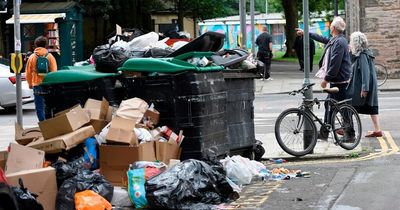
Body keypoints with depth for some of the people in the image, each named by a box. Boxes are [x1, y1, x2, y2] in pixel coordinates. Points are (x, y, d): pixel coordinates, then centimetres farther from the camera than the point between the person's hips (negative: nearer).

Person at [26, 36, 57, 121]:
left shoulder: (32, 57, 1)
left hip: (37, 85, -1)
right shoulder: (50, 56, -1)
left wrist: (30, 84, 18)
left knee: (39, 108, 3)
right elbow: (54, 72, -4)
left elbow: (28, 73, 4)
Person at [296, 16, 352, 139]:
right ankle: (324, 133, 21)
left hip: (339, 81, -11)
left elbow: (335, 64, -23)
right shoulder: (334, 40, 11)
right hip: (335, 80, 11)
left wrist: (326, 79, -17)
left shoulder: (339, 42, -20)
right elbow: (323, 39, 31)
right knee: (329, 105, 15)